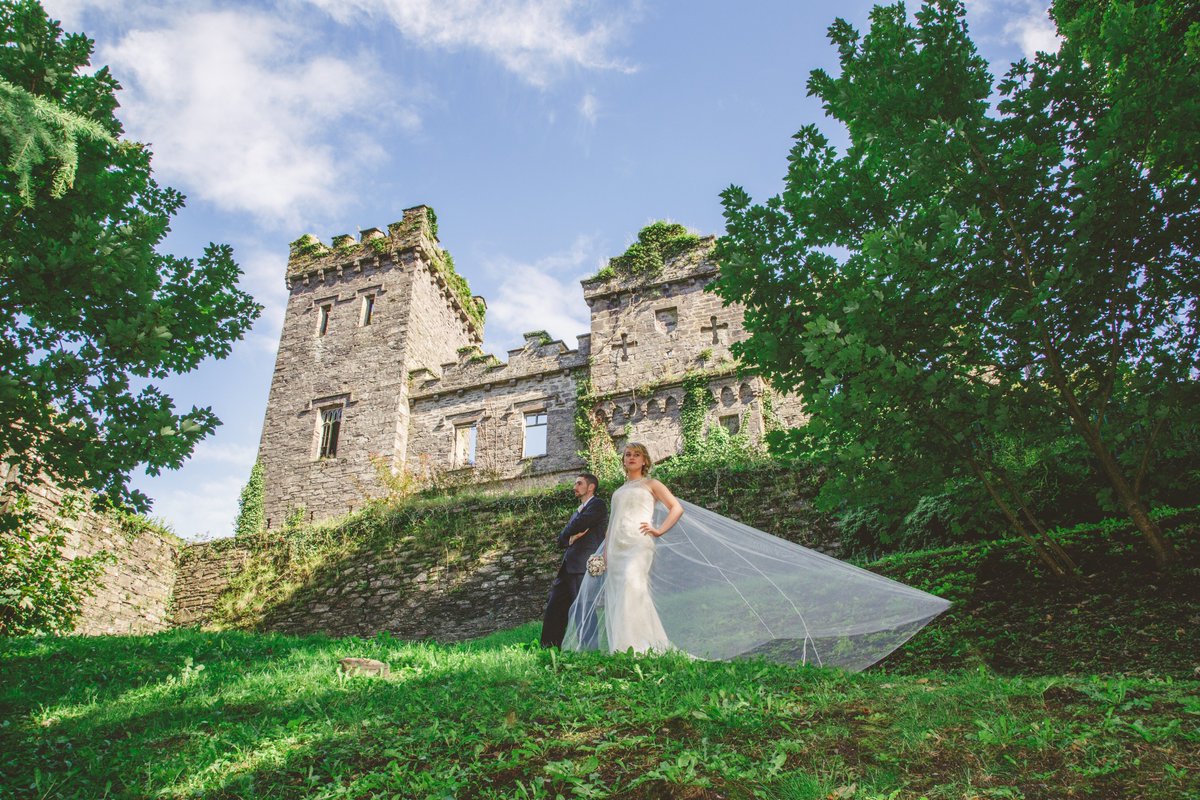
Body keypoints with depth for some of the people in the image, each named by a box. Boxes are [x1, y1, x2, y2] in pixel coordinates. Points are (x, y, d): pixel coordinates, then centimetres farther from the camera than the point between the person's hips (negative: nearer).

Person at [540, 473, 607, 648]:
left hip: (584, 566, -9)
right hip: (568, 567, 9)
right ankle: (550, 647, 12)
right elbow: (561, 540, 21)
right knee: (554, 607, 7)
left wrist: (568, 534, 6)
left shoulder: (597, 505, -1)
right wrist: (570, 539, -1)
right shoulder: (578, 511, 26)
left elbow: (578, 524, -16)